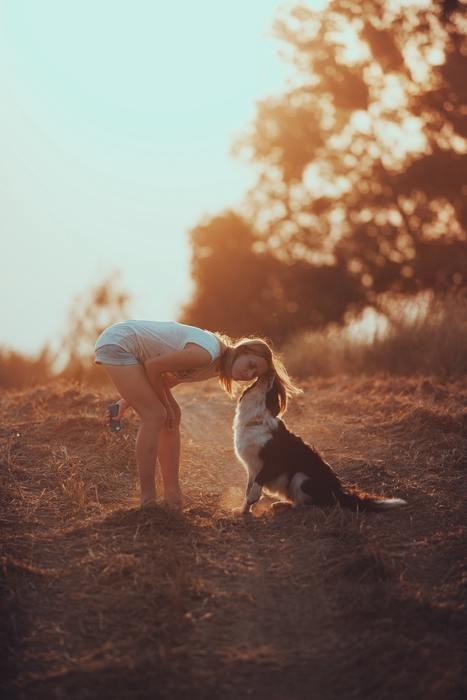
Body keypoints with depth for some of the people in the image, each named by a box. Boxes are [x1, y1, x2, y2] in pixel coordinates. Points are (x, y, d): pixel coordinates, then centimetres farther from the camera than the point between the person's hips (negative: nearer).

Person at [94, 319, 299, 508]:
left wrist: (130, 398, 15)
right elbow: (152, 367, -21)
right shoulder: (206, 354, -27)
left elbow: (169, 377, 14)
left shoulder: (214, 367, 3)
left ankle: (172, 494, 9)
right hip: (116, 343, -10)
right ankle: (148, 500, -10)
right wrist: (165, 405, -7)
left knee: (172, 416, 6)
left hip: (126, 347, 10)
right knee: (154, 415, -14)